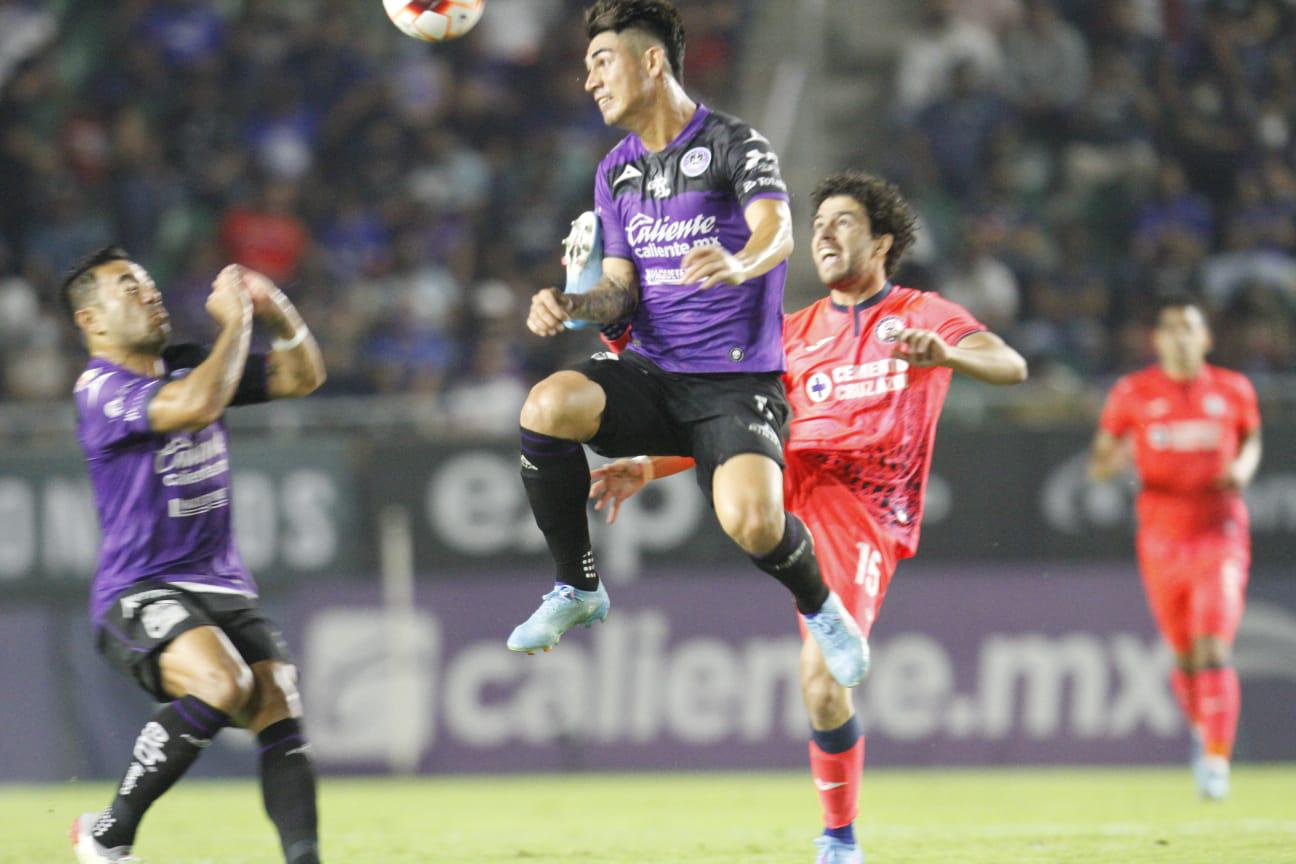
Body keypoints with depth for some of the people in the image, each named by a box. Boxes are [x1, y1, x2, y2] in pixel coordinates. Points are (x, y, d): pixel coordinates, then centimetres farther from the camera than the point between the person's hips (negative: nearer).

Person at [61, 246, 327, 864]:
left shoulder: (185, 367, 14)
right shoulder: (100, 390, -11)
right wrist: (236, 321, -17)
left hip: (222, 584, 7)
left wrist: (280, 314, 0)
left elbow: (303, 377, 19)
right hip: (138, 592, -7)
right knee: (221, 684, -31)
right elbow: (196, 405, -28)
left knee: (280, 713, -12)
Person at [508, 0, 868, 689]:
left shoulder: (734, 145, -6)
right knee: (548, 407, -27)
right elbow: (623, 290, 14)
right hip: (650, 373, 5)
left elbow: (776, 232, -24)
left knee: (752, 523, -31)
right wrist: (571, 306, -9)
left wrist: (739, 264, -48)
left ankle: (820, 608, 6)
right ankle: (576, 590, -5)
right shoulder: (615, 172, 15)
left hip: (735, 383, -5)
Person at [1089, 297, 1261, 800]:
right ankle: (1203, 728, 39)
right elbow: (1097, 466, 4)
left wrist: (1244, 467, -2)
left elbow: (1252, 438, 20)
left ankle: (1216, 759, -13)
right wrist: (1117, 458, -19)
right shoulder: (1132, 395, 1)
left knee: (1214, 651, -17)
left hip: (1220, 535, -1)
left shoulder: (1233, 391, 2)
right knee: (1186, 659, 9)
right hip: (1162, 541, 1)